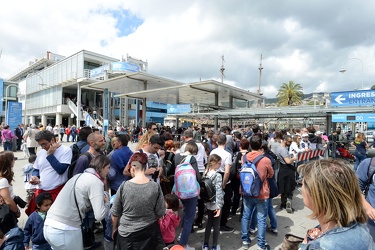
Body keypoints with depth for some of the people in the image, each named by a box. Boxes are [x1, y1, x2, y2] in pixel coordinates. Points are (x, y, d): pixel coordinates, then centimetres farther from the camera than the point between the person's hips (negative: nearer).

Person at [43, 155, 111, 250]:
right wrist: (107, 202, 1)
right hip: (65, 231, -8)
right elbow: (99, 215, -17)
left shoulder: (79, 176, 14)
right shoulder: (96, 181, -11)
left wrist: (102, 197, 11)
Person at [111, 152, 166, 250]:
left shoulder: (124, 186, -17)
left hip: (126, 233, 0)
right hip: (149, 232, 1)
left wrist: (114, 228, 13)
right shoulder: (155, 187, -16)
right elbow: (160, 213, -7)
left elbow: (115, 213, -5)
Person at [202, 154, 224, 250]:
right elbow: (218, 192, -23)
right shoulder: (217, 175, -20)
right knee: (216, 225, 9)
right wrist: (219, 206, -19)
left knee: (209, 223, 19)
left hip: (208, 203, 7)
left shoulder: (206, 173, 1)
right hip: (215, 204, -7)